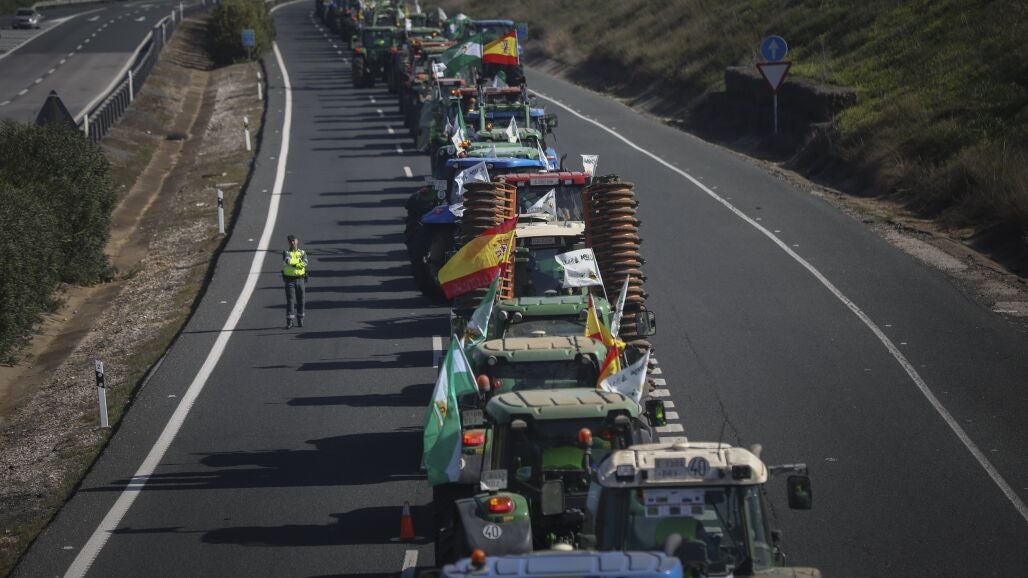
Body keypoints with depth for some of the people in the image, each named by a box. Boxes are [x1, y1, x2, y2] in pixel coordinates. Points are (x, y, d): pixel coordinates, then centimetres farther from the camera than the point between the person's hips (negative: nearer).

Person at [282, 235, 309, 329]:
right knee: (290, 301, -7)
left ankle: (300, 320, 20)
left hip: (300, 279, 2)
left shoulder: (302, 253, 5)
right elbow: (287, 261, -22)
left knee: (300, 301, 7)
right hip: (289, 280, -2)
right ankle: (289, 322, -7)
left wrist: (293, 263, -22)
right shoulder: (286, 253, 0)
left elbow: (305, 263, -14)